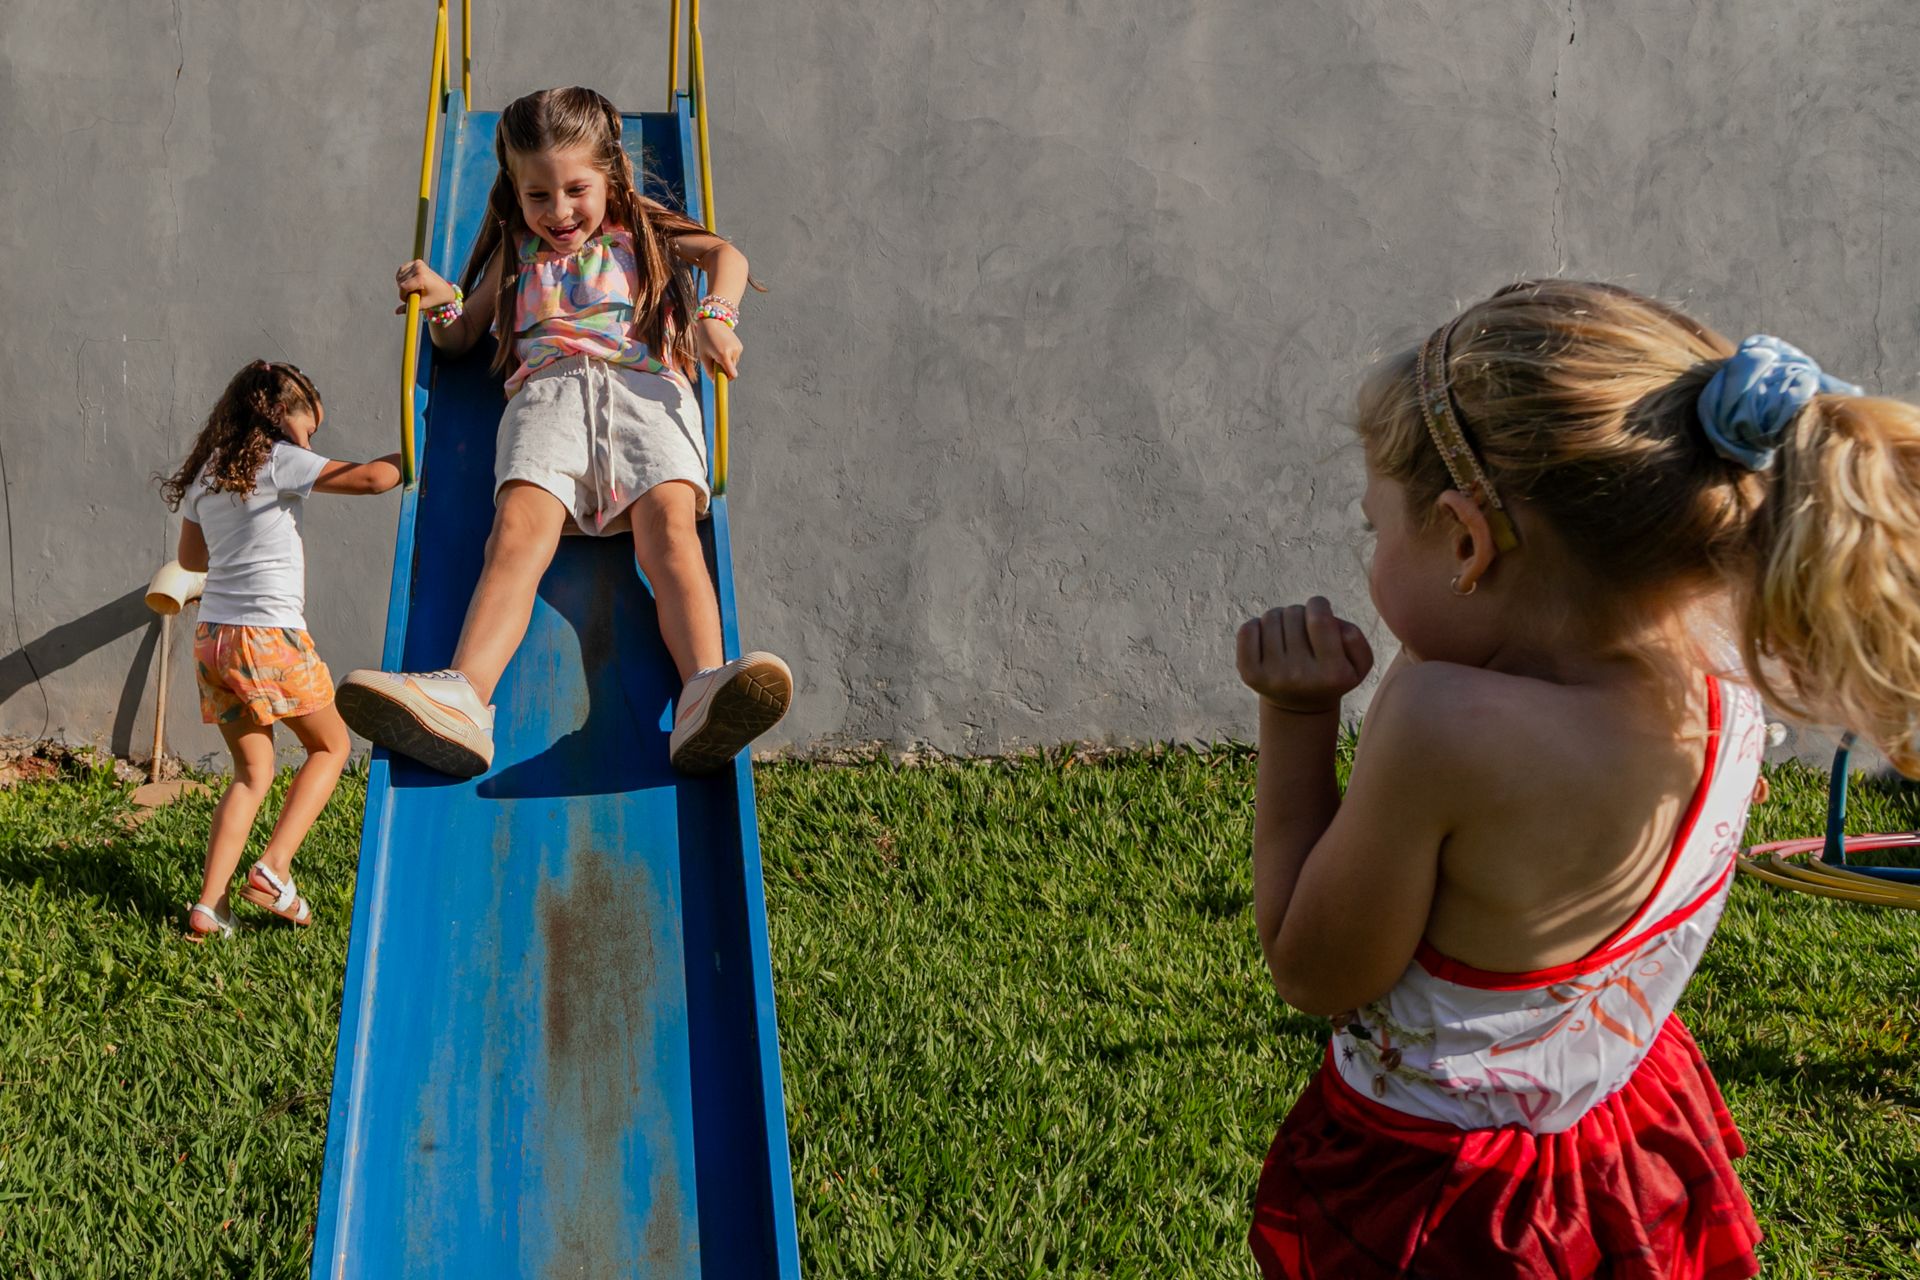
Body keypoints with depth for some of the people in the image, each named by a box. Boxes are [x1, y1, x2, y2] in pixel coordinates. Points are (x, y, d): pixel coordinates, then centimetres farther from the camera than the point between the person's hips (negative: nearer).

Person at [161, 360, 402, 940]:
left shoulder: (204, 474, 12)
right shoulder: (278, 461, -9)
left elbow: (190, 555, 25)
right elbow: (372, 477, -17)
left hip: (213, 636, 7)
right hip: (269, 635, -7)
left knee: (252, 773, 14)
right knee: (330, 746, 14)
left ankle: (208, 906, 5)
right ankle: (273, 869, 1)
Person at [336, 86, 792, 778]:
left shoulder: (641, 233, 28)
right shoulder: (515, 253, 32)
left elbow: (726, 254, 15)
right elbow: (458, 337, 34)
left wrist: (715, 316, -6)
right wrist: (438, 301, 10)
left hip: (642, 386, -1)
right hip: (546, 391, 1)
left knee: (669, 522, -31)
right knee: (519, 529, -29)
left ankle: (704, 696, -55)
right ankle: (462, 696, -53)